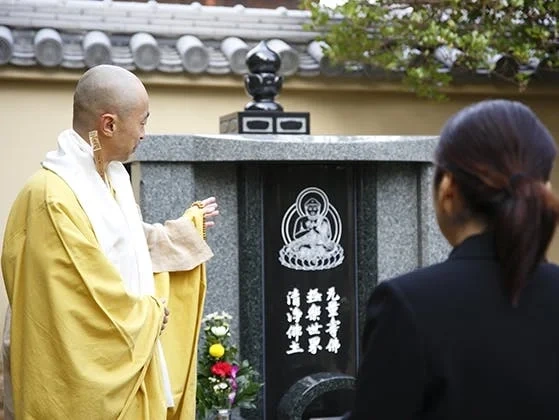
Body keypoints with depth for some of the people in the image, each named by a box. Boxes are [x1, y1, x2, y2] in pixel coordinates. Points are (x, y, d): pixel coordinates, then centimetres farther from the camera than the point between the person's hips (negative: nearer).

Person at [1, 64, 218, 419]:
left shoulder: (114, 175, 7)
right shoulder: (53, 197, -24)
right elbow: (95, 296, -23)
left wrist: (189, 225, 34)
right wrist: (154, 312, -7)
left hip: (125, 361, 9)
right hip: (79, 378, -9)